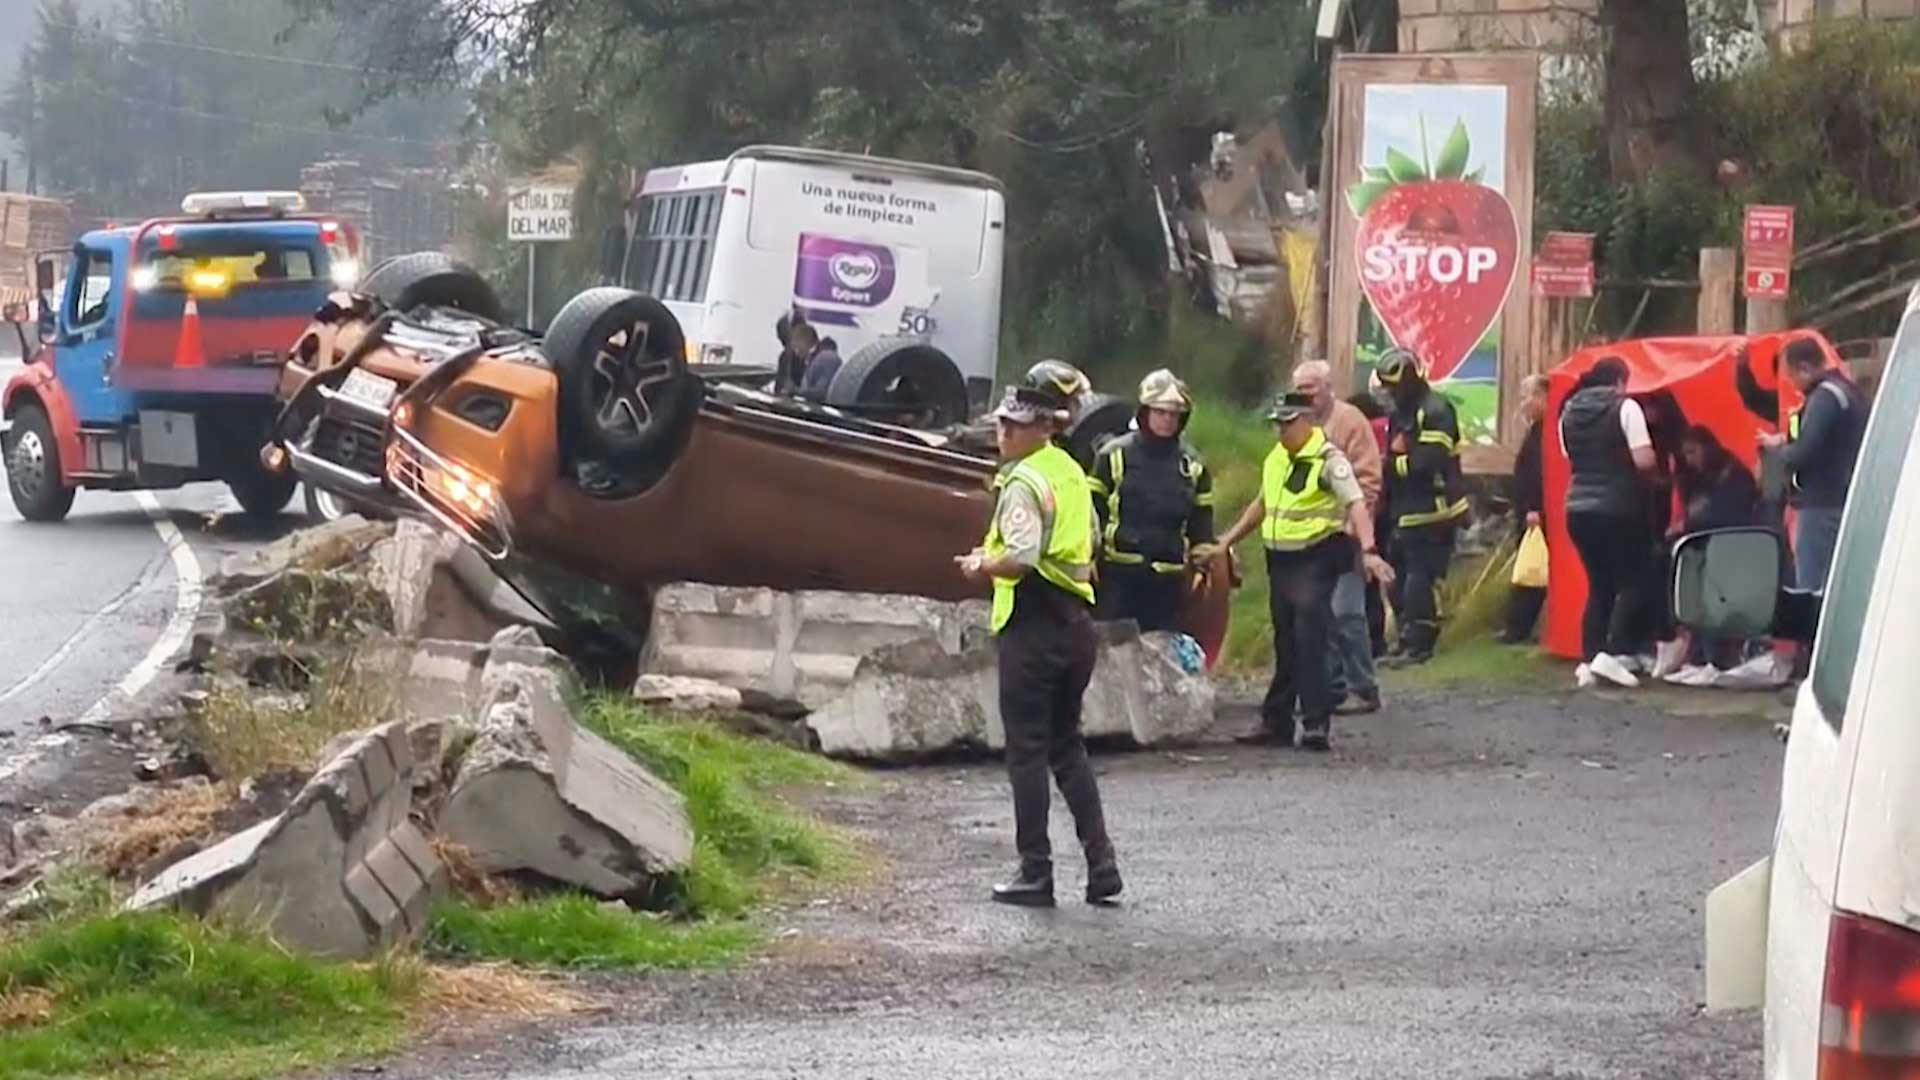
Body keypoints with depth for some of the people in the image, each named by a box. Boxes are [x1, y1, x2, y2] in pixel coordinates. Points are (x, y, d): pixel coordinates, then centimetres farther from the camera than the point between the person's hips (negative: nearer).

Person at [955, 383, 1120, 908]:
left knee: (1027, 749, -1)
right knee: (1067, 743, 16)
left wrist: (982, 566, -8)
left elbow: (1021, 558, -26)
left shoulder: (1025, 482, -15)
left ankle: (1035, 873, 1)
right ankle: (1100, 862, 11)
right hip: (1076, 619, 8)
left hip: (1033, 624, -8)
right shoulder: (1071, 472, 12)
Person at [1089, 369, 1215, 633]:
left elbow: (1202, 522, 15)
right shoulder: (1114, 456, -1)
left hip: (1169, 576, 3)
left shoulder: (1193, 465, 10)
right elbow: (1093, 511, 1)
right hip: (1119, 573, -3)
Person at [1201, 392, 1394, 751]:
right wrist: (1223, 544, 27)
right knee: (1285, 646, 11)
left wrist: (1368, 550, -37)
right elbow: (1262, 505, 27)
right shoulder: (1275, 459, 14)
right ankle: (1275, 723, 16)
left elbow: (1356, 504, -22)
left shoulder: (1328, 459, -12)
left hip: (1316, 559, -7)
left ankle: (1317, 724, -11)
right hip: (1280, 560, 7)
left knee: (1309, 642, -12)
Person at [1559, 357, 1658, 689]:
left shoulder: (1570, 412, 10)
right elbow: (1644, 461, -13)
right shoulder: (1625, 407, -8)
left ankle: (1588, 662, 5)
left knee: (1598, 585, 13)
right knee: (1631, 581, 4)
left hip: (1579, 508, 6)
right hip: (1617, 509, -6)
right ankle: (1610, 653, -10)